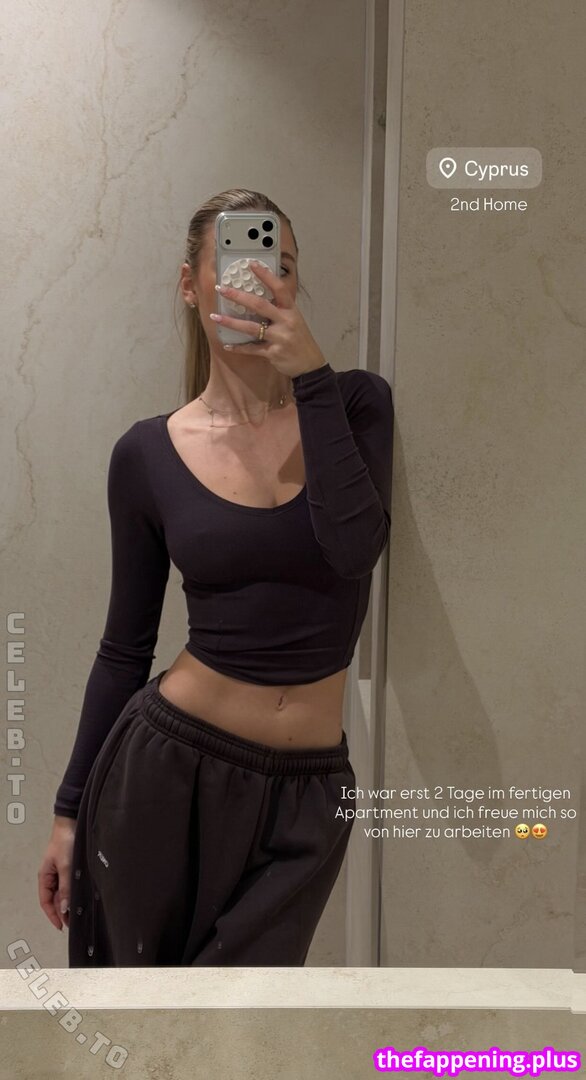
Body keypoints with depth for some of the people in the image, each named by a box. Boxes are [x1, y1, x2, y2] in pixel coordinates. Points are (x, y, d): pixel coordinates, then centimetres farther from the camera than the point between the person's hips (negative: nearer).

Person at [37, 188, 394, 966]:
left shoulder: (354, 401, -2)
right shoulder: (149, 453, -3)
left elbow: (355, 546, -19)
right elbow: (126, 645, 3)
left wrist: (310, 376, -20)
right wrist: (70, 808, 5)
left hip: (307, 792, 1)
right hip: (168, 767, 0)